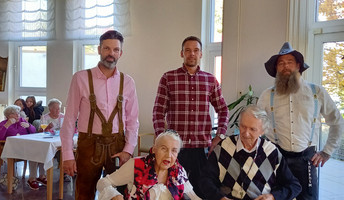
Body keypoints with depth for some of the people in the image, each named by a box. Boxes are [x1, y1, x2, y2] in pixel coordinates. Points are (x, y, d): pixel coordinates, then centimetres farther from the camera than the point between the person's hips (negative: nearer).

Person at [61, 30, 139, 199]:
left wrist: (128, 150, -5)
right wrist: (67, 155, -7)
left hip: (117, 145, 2)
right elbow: (70, 118, -4)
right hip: (89, 145, -2)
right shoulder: (81, 78, -4)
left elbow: (132, 121, 6)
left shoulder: (127, 82, 4)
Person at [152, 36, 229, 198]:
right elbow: (158, 112, 0)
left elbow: (223, 109, 14)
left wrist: (219, 136, 3)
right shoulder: (168, 78, 2)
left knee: (201, 190, 10)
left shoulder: (210, 80, 9)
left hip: (203, 146, 2)